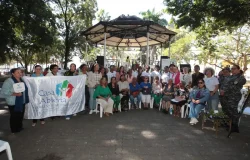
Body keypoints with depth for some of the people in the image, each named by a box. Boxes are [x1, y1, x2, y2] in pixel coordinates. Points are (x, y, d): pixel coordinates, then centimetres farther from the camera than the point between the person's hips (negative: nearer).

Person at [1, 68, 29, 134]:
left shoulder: (22, 80, 6)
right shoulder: (8, 81, -16)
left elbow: (25, 89, 20)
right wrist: (14, 94, -28)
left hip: (22, 102, 7)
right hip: (14, 103, -7)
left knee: (21, 116, 17)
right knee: (14, 116, 6)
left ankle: (19, 127, 34)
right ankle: (14, 130, 22)